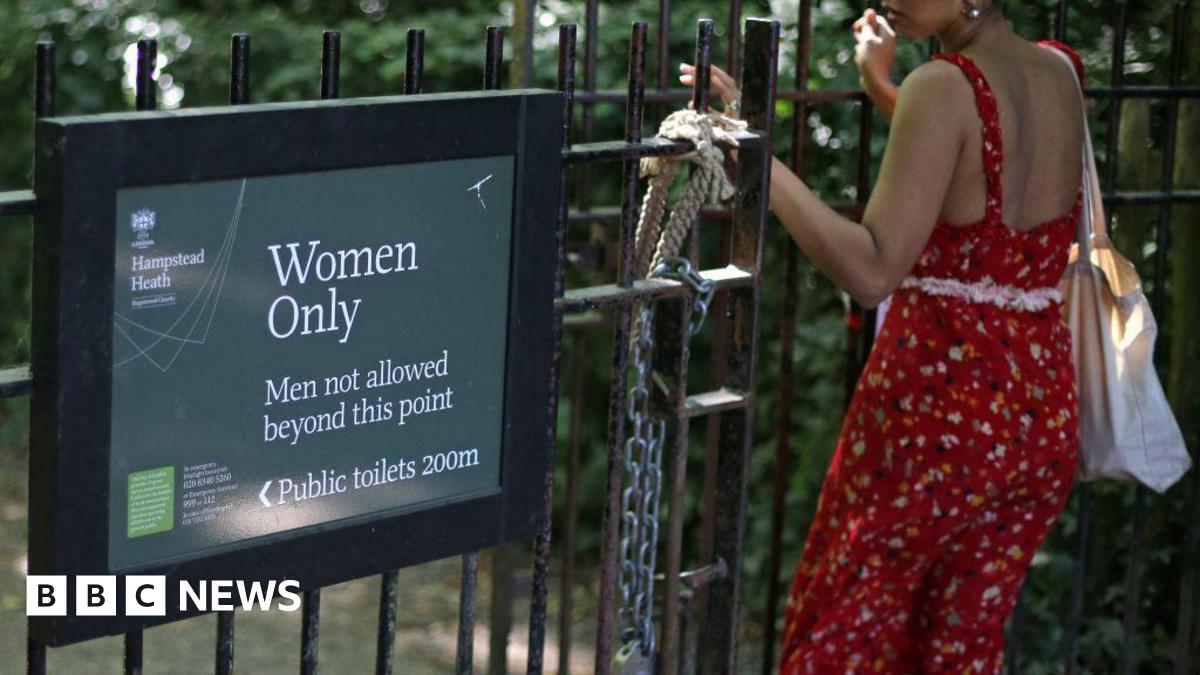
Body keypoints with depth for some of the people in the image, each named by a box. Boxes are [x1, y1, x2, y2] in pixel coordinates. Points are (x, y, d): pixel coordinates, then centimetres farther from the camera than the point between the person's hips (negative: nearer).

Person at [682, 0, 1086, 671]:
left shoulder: (945, 87, -18)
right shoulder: (1060, 74, 4)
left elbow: (872, 272, -23)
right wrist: (882, 88, 24)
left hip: (935, 396, -7)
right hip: (1046, 409, 7)